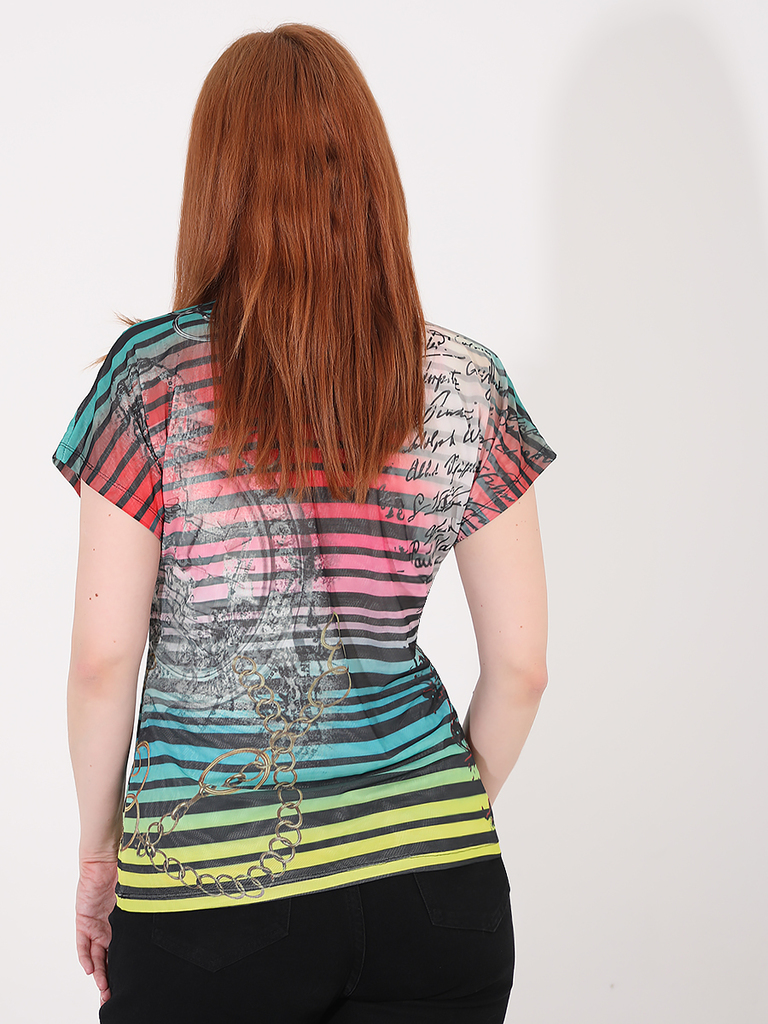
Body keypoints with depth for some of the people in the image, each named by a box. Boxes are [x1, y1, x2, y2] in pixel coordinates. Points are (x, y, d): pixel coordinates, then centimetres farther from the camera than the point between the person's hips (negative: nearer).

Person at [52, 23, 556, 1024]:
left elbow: (104, 662, -7)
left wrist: (97, 848, 8)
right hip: (432, 884, 2)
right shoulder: (466, 386, -3)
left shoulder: (153, 378, -9)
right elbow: (521, 666, 1)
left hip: (203, 888, -1)